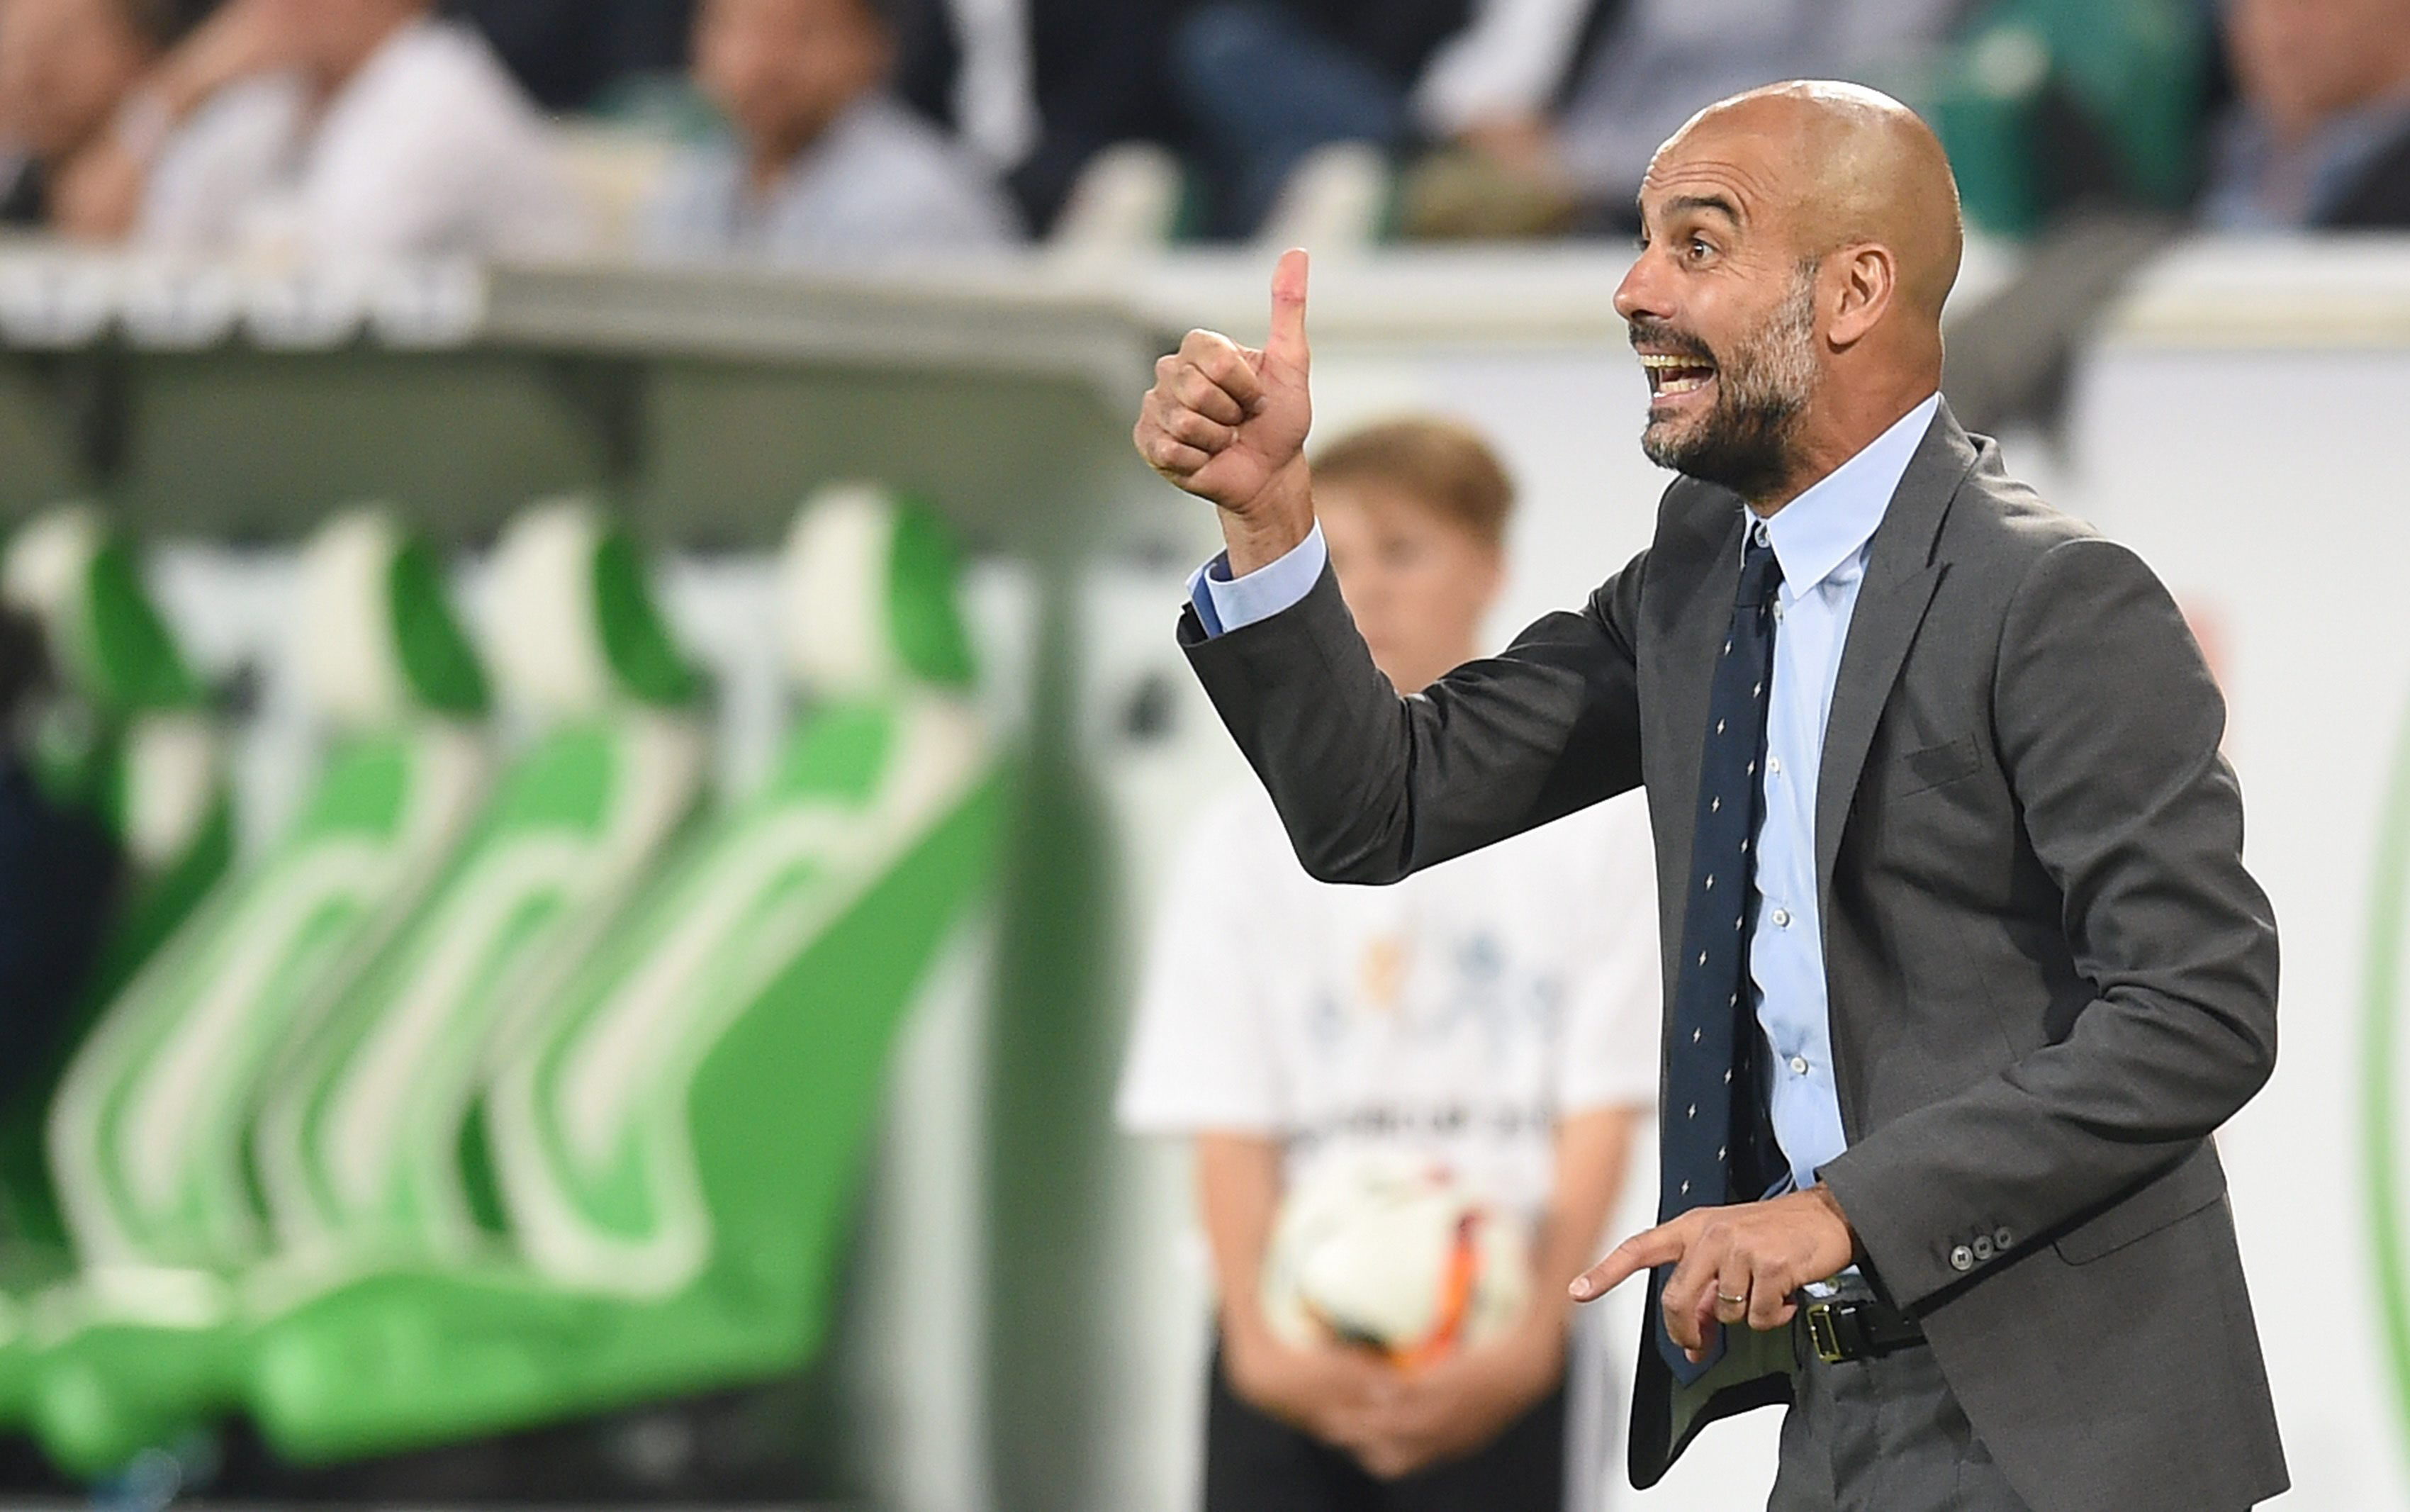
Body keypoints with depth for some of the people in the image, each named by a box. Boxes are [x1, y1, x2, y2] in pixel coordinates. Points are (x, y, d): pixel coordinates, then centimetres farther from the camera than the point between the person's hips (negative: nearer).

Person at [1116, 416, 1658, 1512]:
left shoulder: (1588, 823, 3)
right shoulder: (1248, 843, 8)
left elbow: (1600, 1113, -3)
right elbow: (1229, 1126, 0)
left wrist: (1533, 1333, -16)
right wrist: (1258, 1339, -16)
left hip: (1491, 1358, -2)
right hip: (1293, 1364, 2)